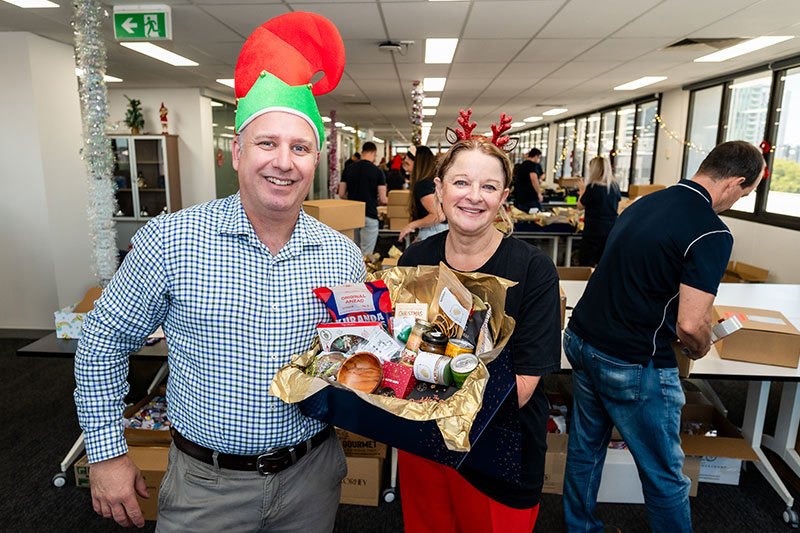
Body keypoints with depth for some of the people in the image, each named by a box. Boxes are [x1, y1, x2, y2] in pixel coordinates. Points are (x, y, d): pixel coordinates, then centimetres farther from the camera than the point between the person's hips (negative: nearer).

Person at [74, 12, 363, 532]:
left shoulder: (343, 256, -7)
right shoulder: (170, 239, -14)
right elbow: (104, 339, -3)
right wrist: (107, 452, -1)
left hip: (312, 474, 3)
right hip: (205, 486, -2)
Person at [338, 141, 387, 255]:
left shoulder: (348, 169, 3)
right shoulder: (378, 171, -8)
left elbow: (341, 194, 4)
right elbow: (383, 200, -9)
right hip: (369, 216, -4)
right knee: (366, 255, 1)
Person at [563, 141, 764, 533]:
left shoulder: (644, 203, 8)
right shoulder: (711, 234, -16)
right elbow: (690, 324, -20)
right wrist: (700, 349, 1)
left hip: (581, 339, 8)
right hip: (632, 365, -8)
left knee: (585, 447, 23)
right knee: (664, 476, 14)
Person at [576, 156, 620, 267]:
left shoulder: (592, 187, -13)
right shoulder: (615, 187, 2)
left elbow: (580, 206, -2)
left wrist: (583, 190, 16)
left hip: (594, 230, -5)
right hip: (611, 230, 6)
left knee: (587, 265, 0)